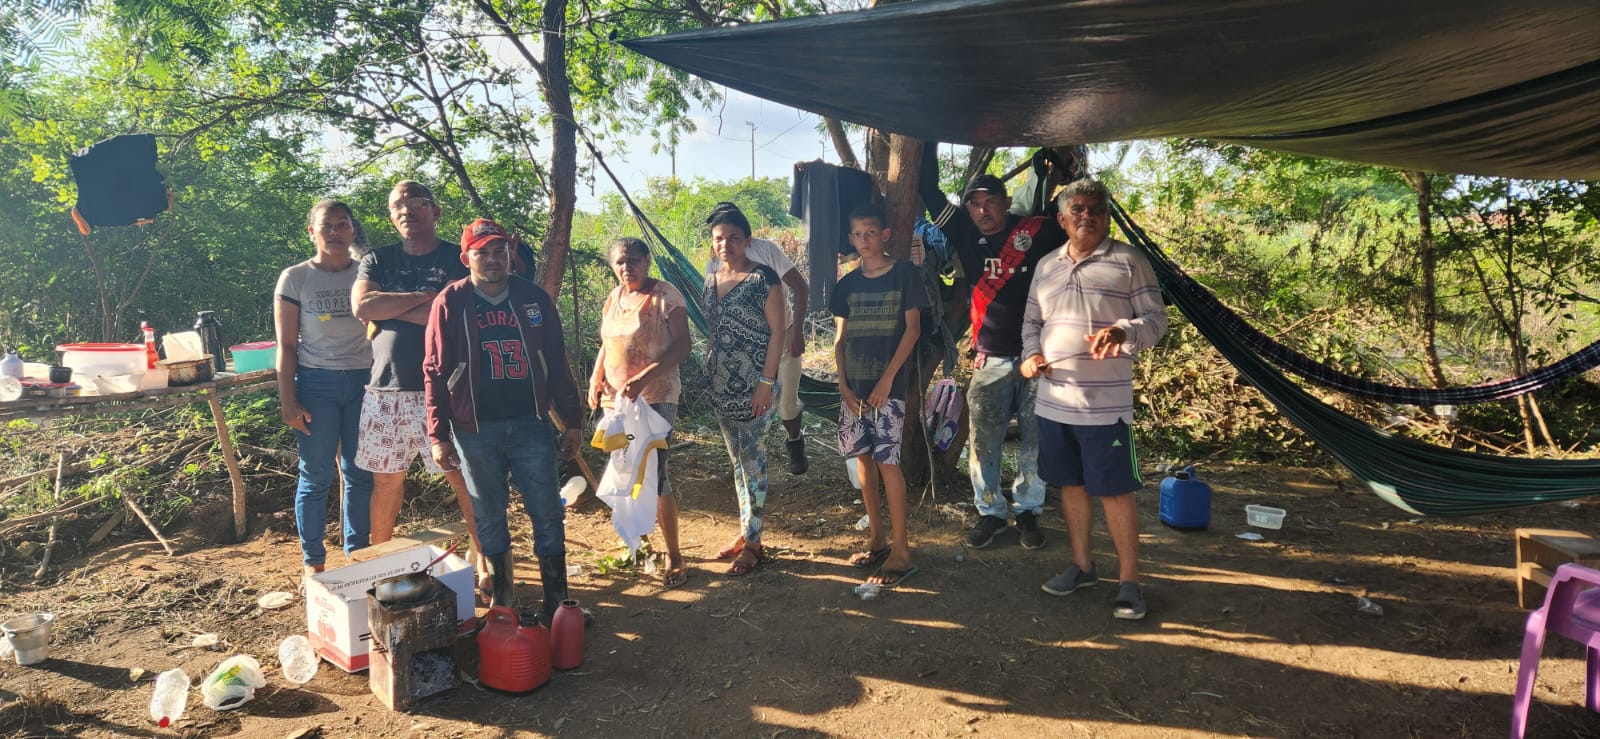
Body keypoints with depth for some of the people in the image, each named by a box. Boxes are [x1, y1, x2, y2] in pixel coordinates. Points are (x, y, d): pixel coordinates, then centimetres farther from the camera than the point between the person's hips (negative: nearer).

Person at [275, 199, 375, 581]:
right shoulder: (295, 278, 1)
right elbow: (286, 345, 0)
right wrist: (288, 400, -6)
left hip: (363, 380, 2)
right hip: (316, 383, -2)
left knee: (359, 473, 6)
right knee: (316, 475, 2)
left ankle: (357, 554, 19)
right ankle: (312, 561, 15)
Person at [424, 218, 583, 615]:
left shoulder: (535, 298, 4)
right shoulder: (450, 303, -1)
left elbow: (557, 363, 7)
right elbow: (435, 373, -1)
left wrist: (571, 420, 5)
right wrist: (438, 435, -5)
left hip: (531, 423, 1)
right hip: (476, 429, -1)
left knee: (547, 513, 2)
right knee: (488, 516, 9)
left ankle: (556, 598, 12)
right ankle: (501, 596, 25)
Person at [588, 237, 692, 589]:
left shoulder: (665, 296, -10)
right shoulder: (614, 298, 11)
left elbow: (681, 346, -15)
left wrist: (644, 379, -25)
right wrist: (596, 379, 5)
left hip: (655, 398, -7)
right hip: (616, 399, 7)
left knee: (654, 475, -9)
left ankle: (674, 556, 4)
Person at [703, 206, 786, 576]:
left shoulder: (763, 278, -10)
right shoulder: (711, 280, 10)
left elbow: (777, 332, -12)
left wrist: (766, 383, -17)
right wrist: (709, 373, 13)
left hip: (753, 386, -7)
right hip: (721, 386, 7)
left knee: (753, 461, -2)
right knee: (738, 461, 14)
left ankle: (753, 542, 7)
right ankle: (745, 531, 25)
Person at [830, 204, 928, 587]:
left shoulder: (904, 274, -3)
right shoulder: (847, 284, 10)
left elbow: (912, 328, -6)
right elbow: (840, 339, 12)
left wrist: (887, 379, -11)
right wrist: (843, 384, 0)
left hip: (888, 386, -5)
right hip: (853, 387, 5)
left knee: (887, 462, -8)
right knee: (864, 458, 9)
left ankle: (900, 552, -2)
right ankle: (877, 538, 21)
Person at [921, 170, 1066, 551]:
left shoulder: (1039, 232, -4)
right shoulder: (968, 235, 5)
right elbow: (931, 194, 6)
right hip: (991, 360, 2)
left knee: (1035, 443, 7)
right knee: (982, 442, 5)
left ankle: (1027, 511, 25)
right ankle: (991, 512, 23)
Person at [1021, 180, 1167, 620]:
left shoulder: (1128, 261, -4)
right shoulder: (1047, 266, 12)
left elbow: (1156, 320, -6)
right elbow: (1031, 321, 20)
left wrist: (1124, 331, -26)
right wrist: (1031, 354, 0)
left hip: (1106, 403, -5)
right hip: (1054, 400, 5)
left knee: (1115, 492, -1)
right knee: (1071, 485, 15)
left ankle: (1129, 583, 11)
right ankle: (1082, 566, 30)